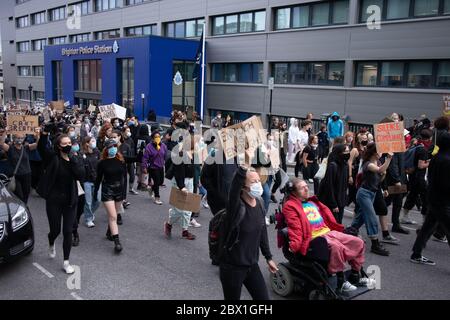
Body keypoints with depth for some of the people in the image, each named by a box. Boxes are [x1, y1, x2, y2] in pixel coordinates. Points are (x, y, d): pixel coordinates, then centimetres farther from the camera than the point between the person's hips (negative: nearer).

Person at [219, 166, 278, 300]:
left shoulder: (259, 204, 0)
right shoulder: (237, 207, -21)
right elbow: (235, 185, -44)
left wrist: (268, 257, 18)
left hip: (252, 265, 6)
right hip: (232, 267, -6)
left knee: (263, 297, 10)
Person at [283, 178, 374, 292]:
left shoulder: (312, 201, 24)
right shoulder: (290, 206, -2)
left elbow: (326, 213, 30)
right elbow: (294, 227, -15)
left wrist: (339, 229, 27)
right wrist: (295, 244, -29)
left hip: (328, 232, 9)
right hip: (314, 237, -9)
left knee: (358, 242, 1)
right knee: (336, 246, -36)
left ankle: (355, 276, 12)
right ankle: (341, 282, -23)